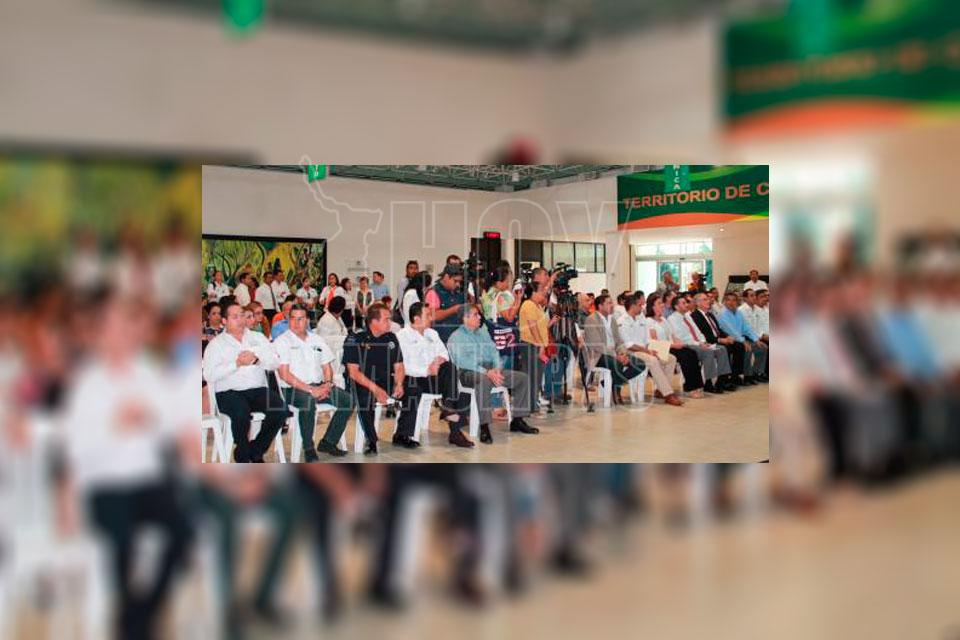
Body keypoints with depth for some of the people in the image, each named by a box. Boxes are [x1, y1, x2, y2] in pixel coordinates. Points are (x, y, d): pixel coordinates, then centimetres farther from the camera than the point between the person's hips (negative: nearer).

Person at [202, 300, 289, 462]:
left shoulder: (258, 338, 19)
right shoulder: (216, 344, 9)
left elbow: (275, 362, 7)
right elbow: (209, 375, -6)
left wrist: (256, 359, -11)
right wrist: (237, 364, -12)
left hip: (258, 389, 3)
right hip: (229, 392, -3)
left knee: (280, 409, -24)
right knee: (241, 412, -35)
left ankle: (256, 451, -3)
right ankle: (242, 456, -8)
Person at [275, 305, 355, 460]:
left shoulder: (317, 341, 17)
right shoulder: (282, 342, -1)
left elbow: (327, 367, 17)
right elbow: (284, 374, -11)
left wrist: (327, 384, -6)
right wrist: (310, 390, -19)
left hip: (318, 386, 6)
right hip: (292, 389, -6)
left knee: (348, 400, -14)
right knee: (308, 400, -37)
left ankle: (328, 442, -3)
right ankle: (308, 448, -22)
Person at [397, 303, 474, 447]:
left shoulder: (432, 334, 23)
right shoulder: (402, 336, 0)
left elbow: (444, 353, 16)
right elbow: (403, 366, -12)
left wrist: (439, 359, -8)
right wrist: (426, 371, -20)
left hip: (435, 378, 6)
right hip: (414, 379, -6)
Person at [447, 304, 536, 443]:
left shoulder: (483, 332, 21)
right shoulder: (456, 337, -1)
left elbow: (493, 351, 15)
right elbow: (463, 361, -14)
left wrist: (496, 368, -7)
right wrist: (486, 372, -24)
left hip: (490, 370, 7)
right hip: (469, 372, -7)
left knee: (523, 378, -4)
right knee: (484, 380, -41)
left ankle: (517, 420, 0)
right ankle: (484, 427, -39)